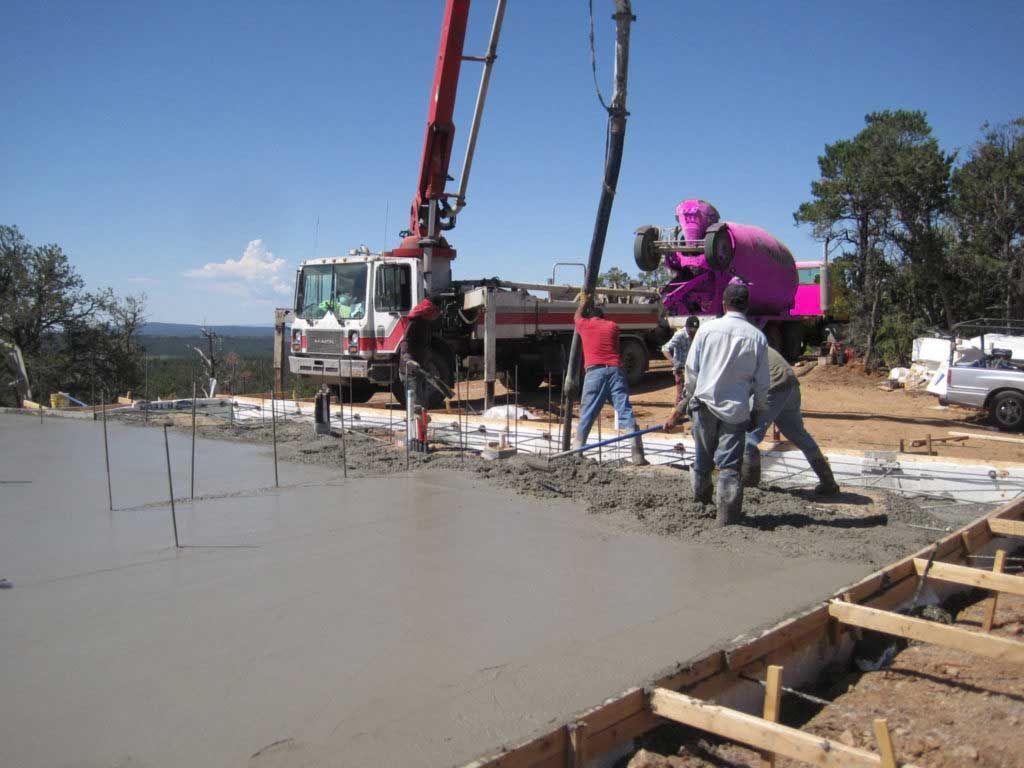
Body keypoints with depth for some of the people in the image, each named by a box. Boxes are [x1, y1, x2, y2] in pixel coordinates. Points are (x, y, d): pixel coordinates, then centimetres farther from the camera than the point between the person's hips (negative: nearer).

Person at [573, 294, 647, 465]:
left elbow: (577, 316, 39)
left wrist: (584, 302, 59)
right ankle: (638, 455, -11)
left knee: (586, 416, 3)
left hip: (594, 372, -1)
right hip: (614, 370, 1)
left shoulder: (584, 325, 15)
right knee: (626, 412, -4)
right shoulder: (612, 325, 21)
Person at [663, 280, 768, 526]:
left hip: (705, 404, 1)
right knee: (729, 465, 2)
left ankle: (700, 504, 32)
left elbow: (691, 369, -1)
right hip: (736, 409, -1)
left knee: (702, 460, 17)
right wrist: (758, 411, 13)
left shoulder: (707, 328, -5)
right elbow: (761, 382, 0)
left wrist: (689, 397, 13)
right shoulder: (757, 337, -4)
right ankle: (727, 517, 1)